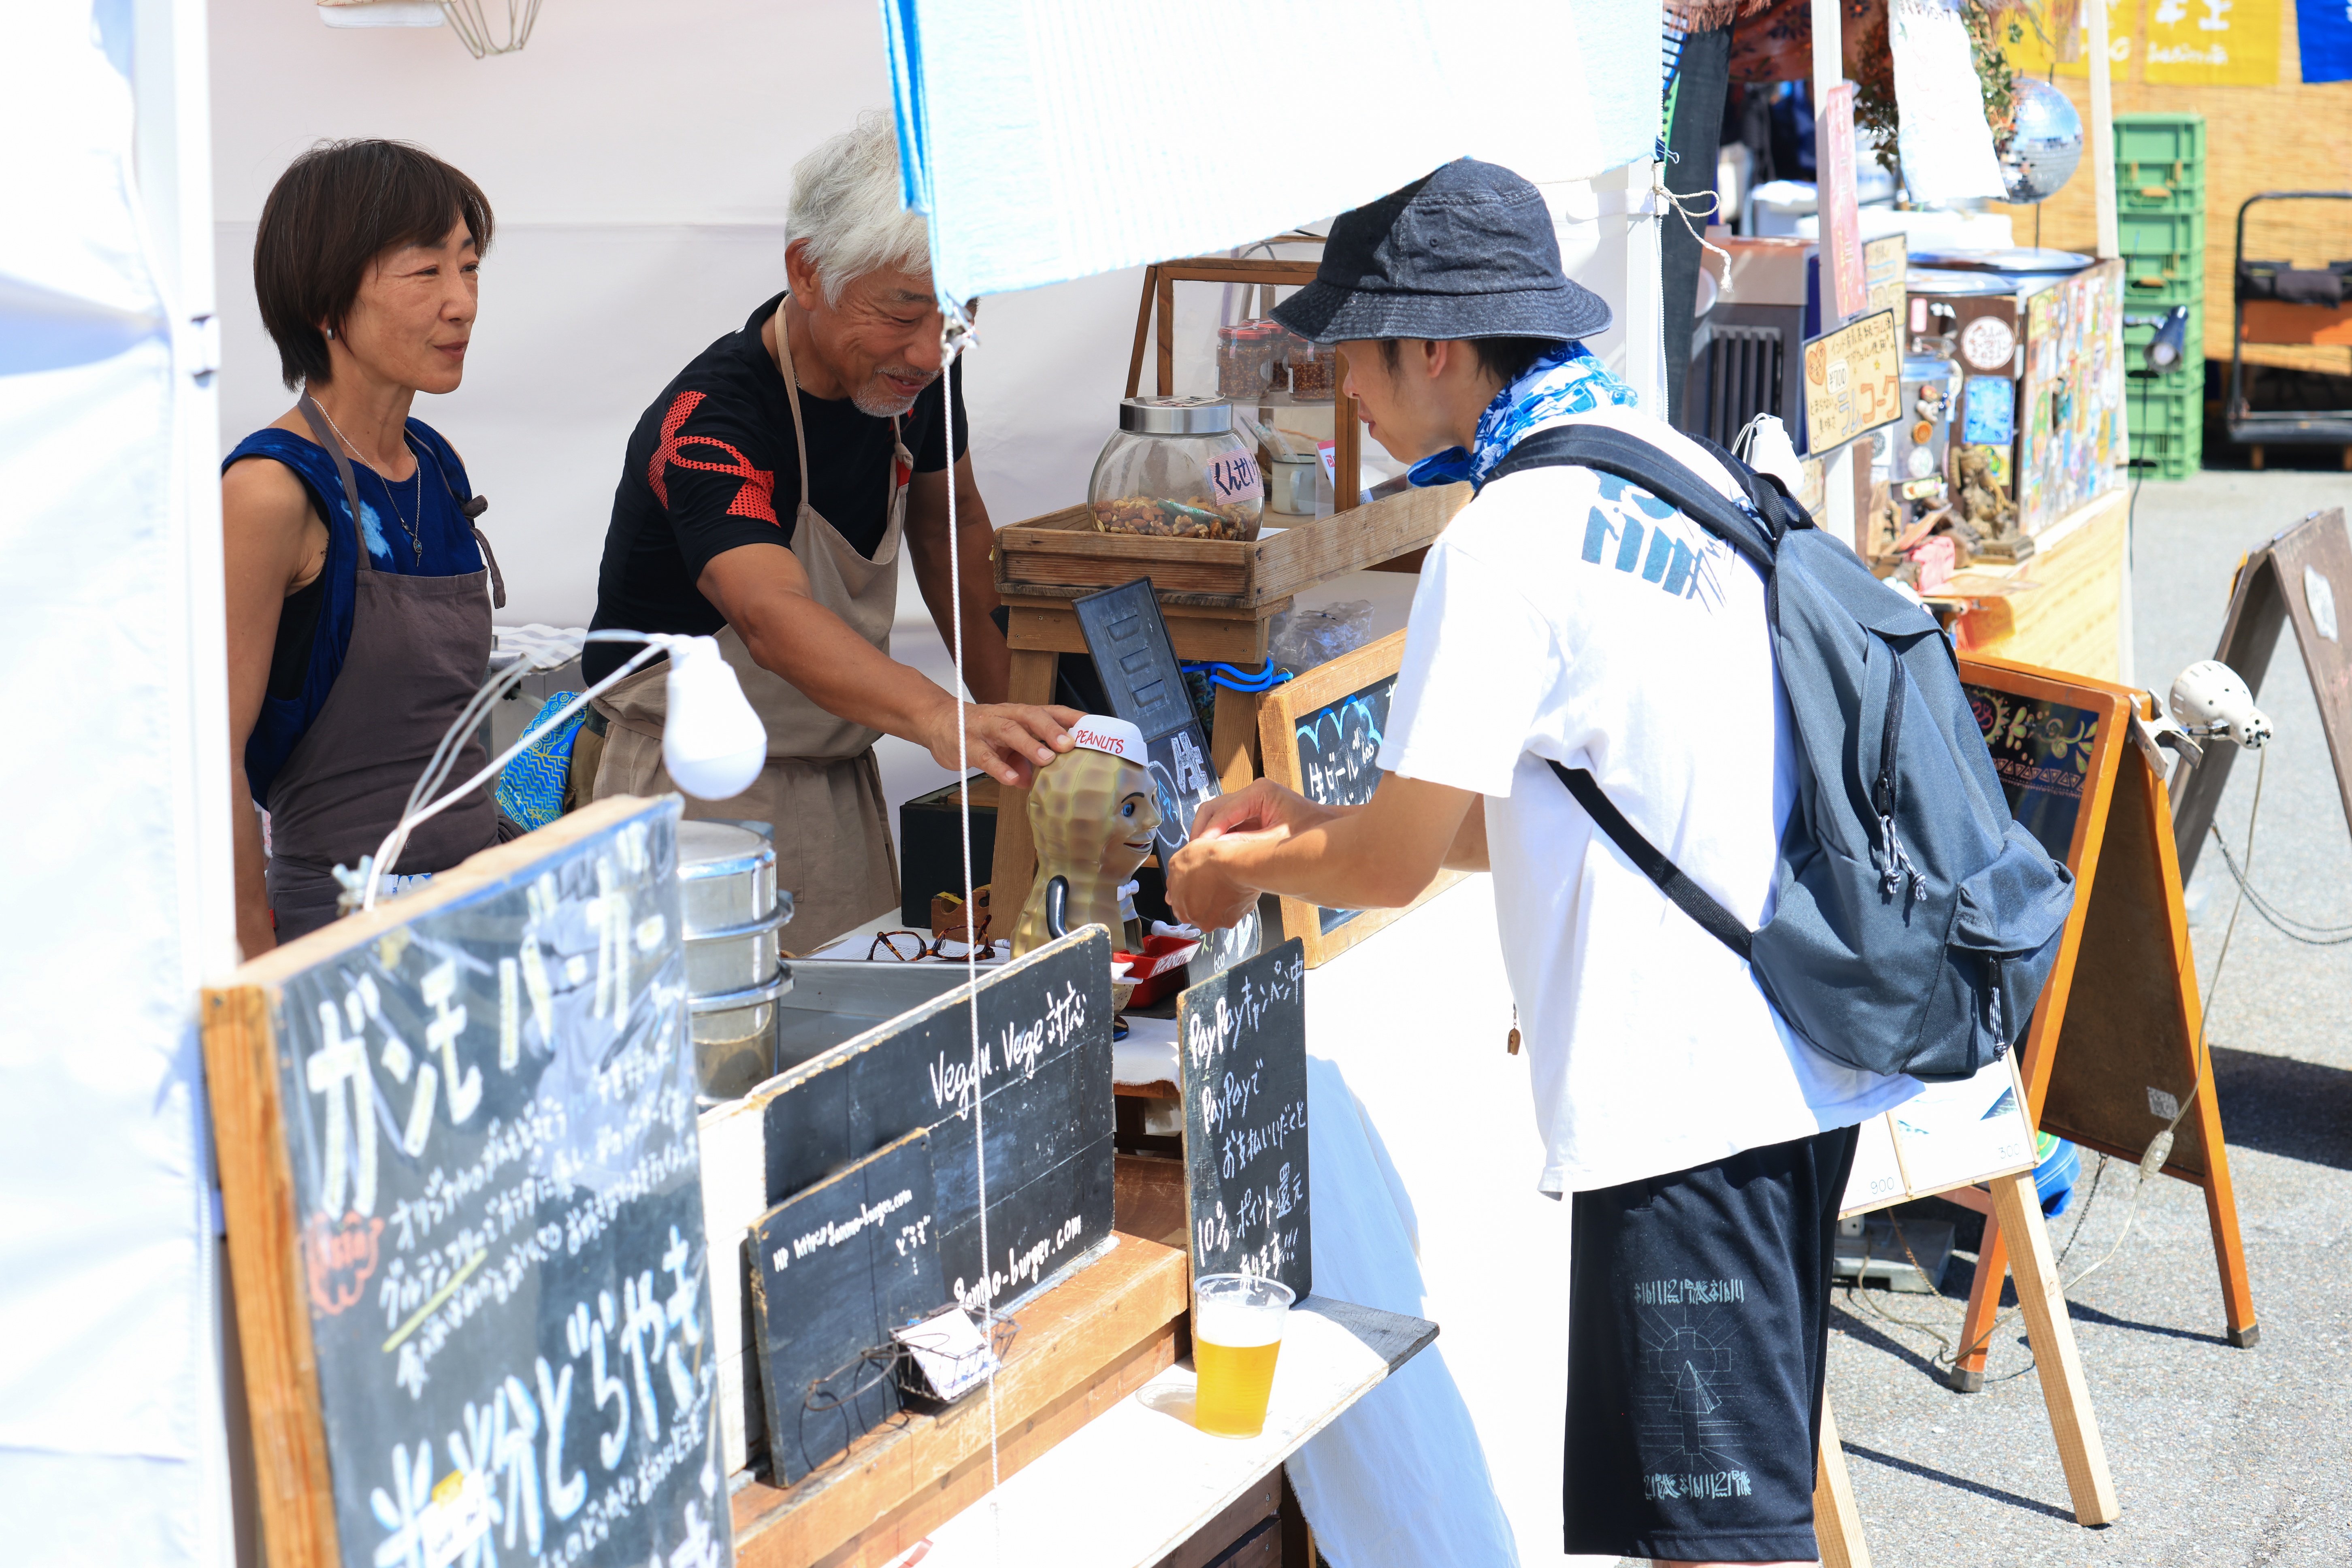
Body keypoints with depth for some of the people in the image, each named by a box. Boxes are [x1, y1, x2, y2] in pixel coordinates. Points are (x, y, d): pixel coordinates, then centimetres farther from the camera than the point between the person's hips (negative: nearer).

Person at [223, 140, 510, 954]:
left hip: (476, 908, 7)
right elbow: (210, 758, -14)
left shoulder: (437, 466, 9)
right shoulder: (272, 490, -14)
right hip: (342, 924, -7)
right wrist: (260, 964, -12)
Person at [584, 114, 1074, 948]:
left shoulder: (912, 375, -4)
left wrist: (1006, 711, 8)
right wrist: (942, 720, -59)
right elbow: (773, 616, -43)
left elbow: (950, 521, 15)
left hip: (841, 777, 7)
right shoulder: (706, 424, -27)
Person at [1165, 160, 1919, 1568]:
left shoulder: (1510, 539, -16)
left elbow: (1395, 864, -10)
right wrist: (1315, 823, 21)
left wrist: (1240, 870, 10)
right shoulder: (1670, 464, 12)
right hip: (1797, 1064, 10)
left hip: (1683, 1100, -10)